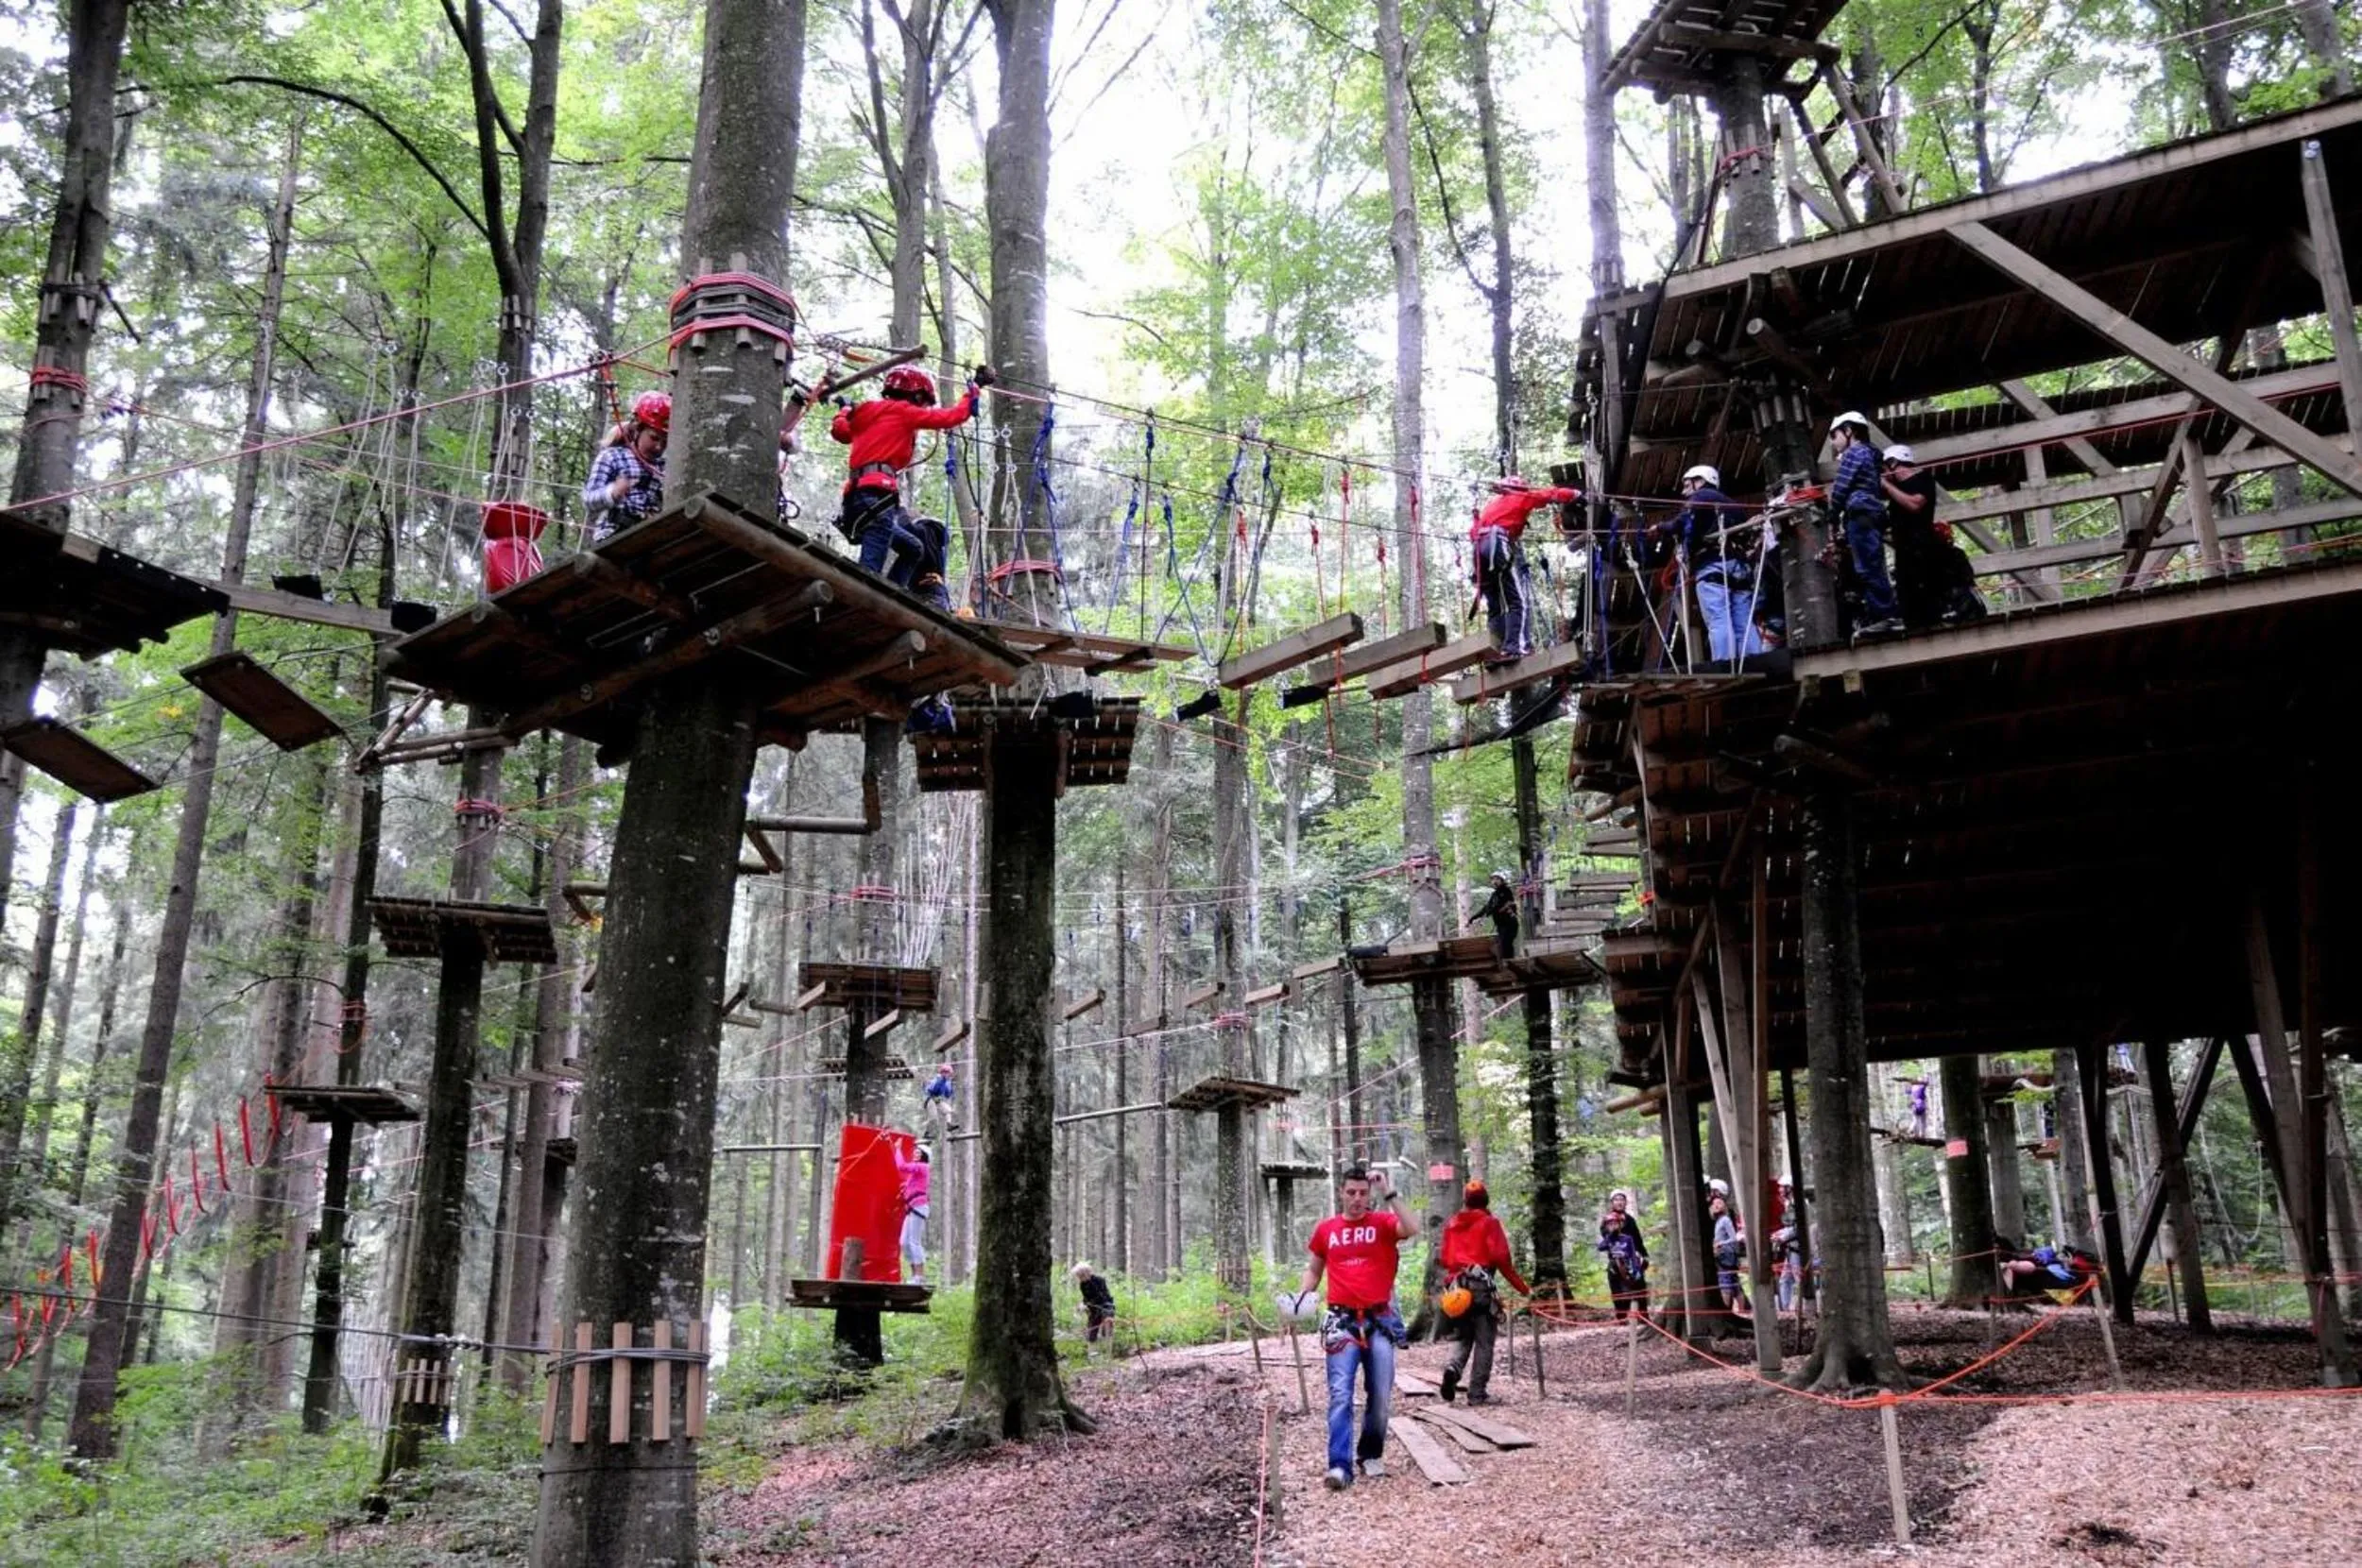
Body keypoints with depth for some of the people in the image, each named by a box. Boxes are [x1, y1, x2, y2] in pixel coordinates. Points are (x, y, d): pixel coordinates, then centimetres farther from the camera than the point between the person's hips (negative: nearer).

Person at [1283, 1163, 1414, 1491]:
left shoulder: (1382, 1223, 0)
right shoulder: (1326, 1229, 7)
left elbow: (1409, 1229, -22)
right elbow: (1314, 1269, 19)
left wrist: (1389, 1193, -22)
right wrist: (1301, 1296, 2)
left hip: (1380, 1321, 0)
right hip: (1342, 1321, 0)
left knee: (1381, 1396, 7)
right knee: (1340, 1394, -10)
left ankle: (1371, 1454, 26)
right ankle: (1340, 1465, -14)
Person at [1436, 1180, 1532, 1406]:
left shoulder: (1451, 1224, 11)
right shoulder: (1489, 1222, -2)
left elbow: (1444, 1258, 9)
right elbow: (1501, 1259, -9)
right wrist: (1523, 1288, -4)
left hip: (1456, 1286, 4)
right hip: (1481, 1285, -4)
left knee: (1461, 1337, 14)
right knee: (1483, 1341, 5)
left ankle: (1453, 1368, -14)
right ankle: (1477, 1393, 2)